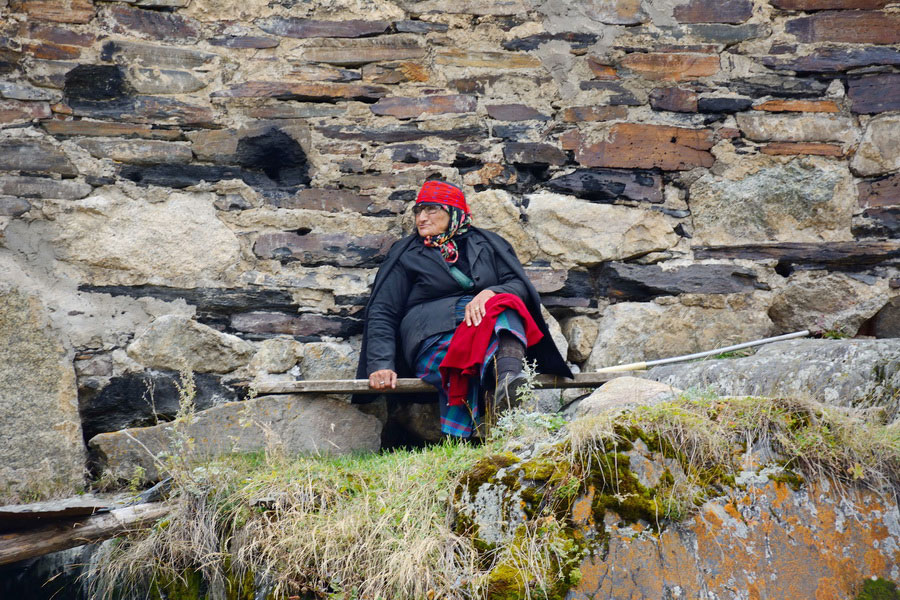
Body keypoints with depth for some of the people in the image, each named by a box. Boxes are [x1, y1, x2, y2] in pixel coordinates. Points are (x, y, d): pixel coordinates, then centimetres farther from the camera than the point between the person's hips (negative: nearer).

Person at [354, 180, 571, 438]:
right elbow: (382, 313, 11)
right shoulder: (405, 254, 19)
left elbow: (521, 286, 8)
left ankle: (508, 373, -63)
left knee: (504, 304, -34)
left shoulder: (486, 244, 21)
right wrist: (381, 366, -6)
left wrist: (489, 293, -17)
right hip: (434, 339, 0)